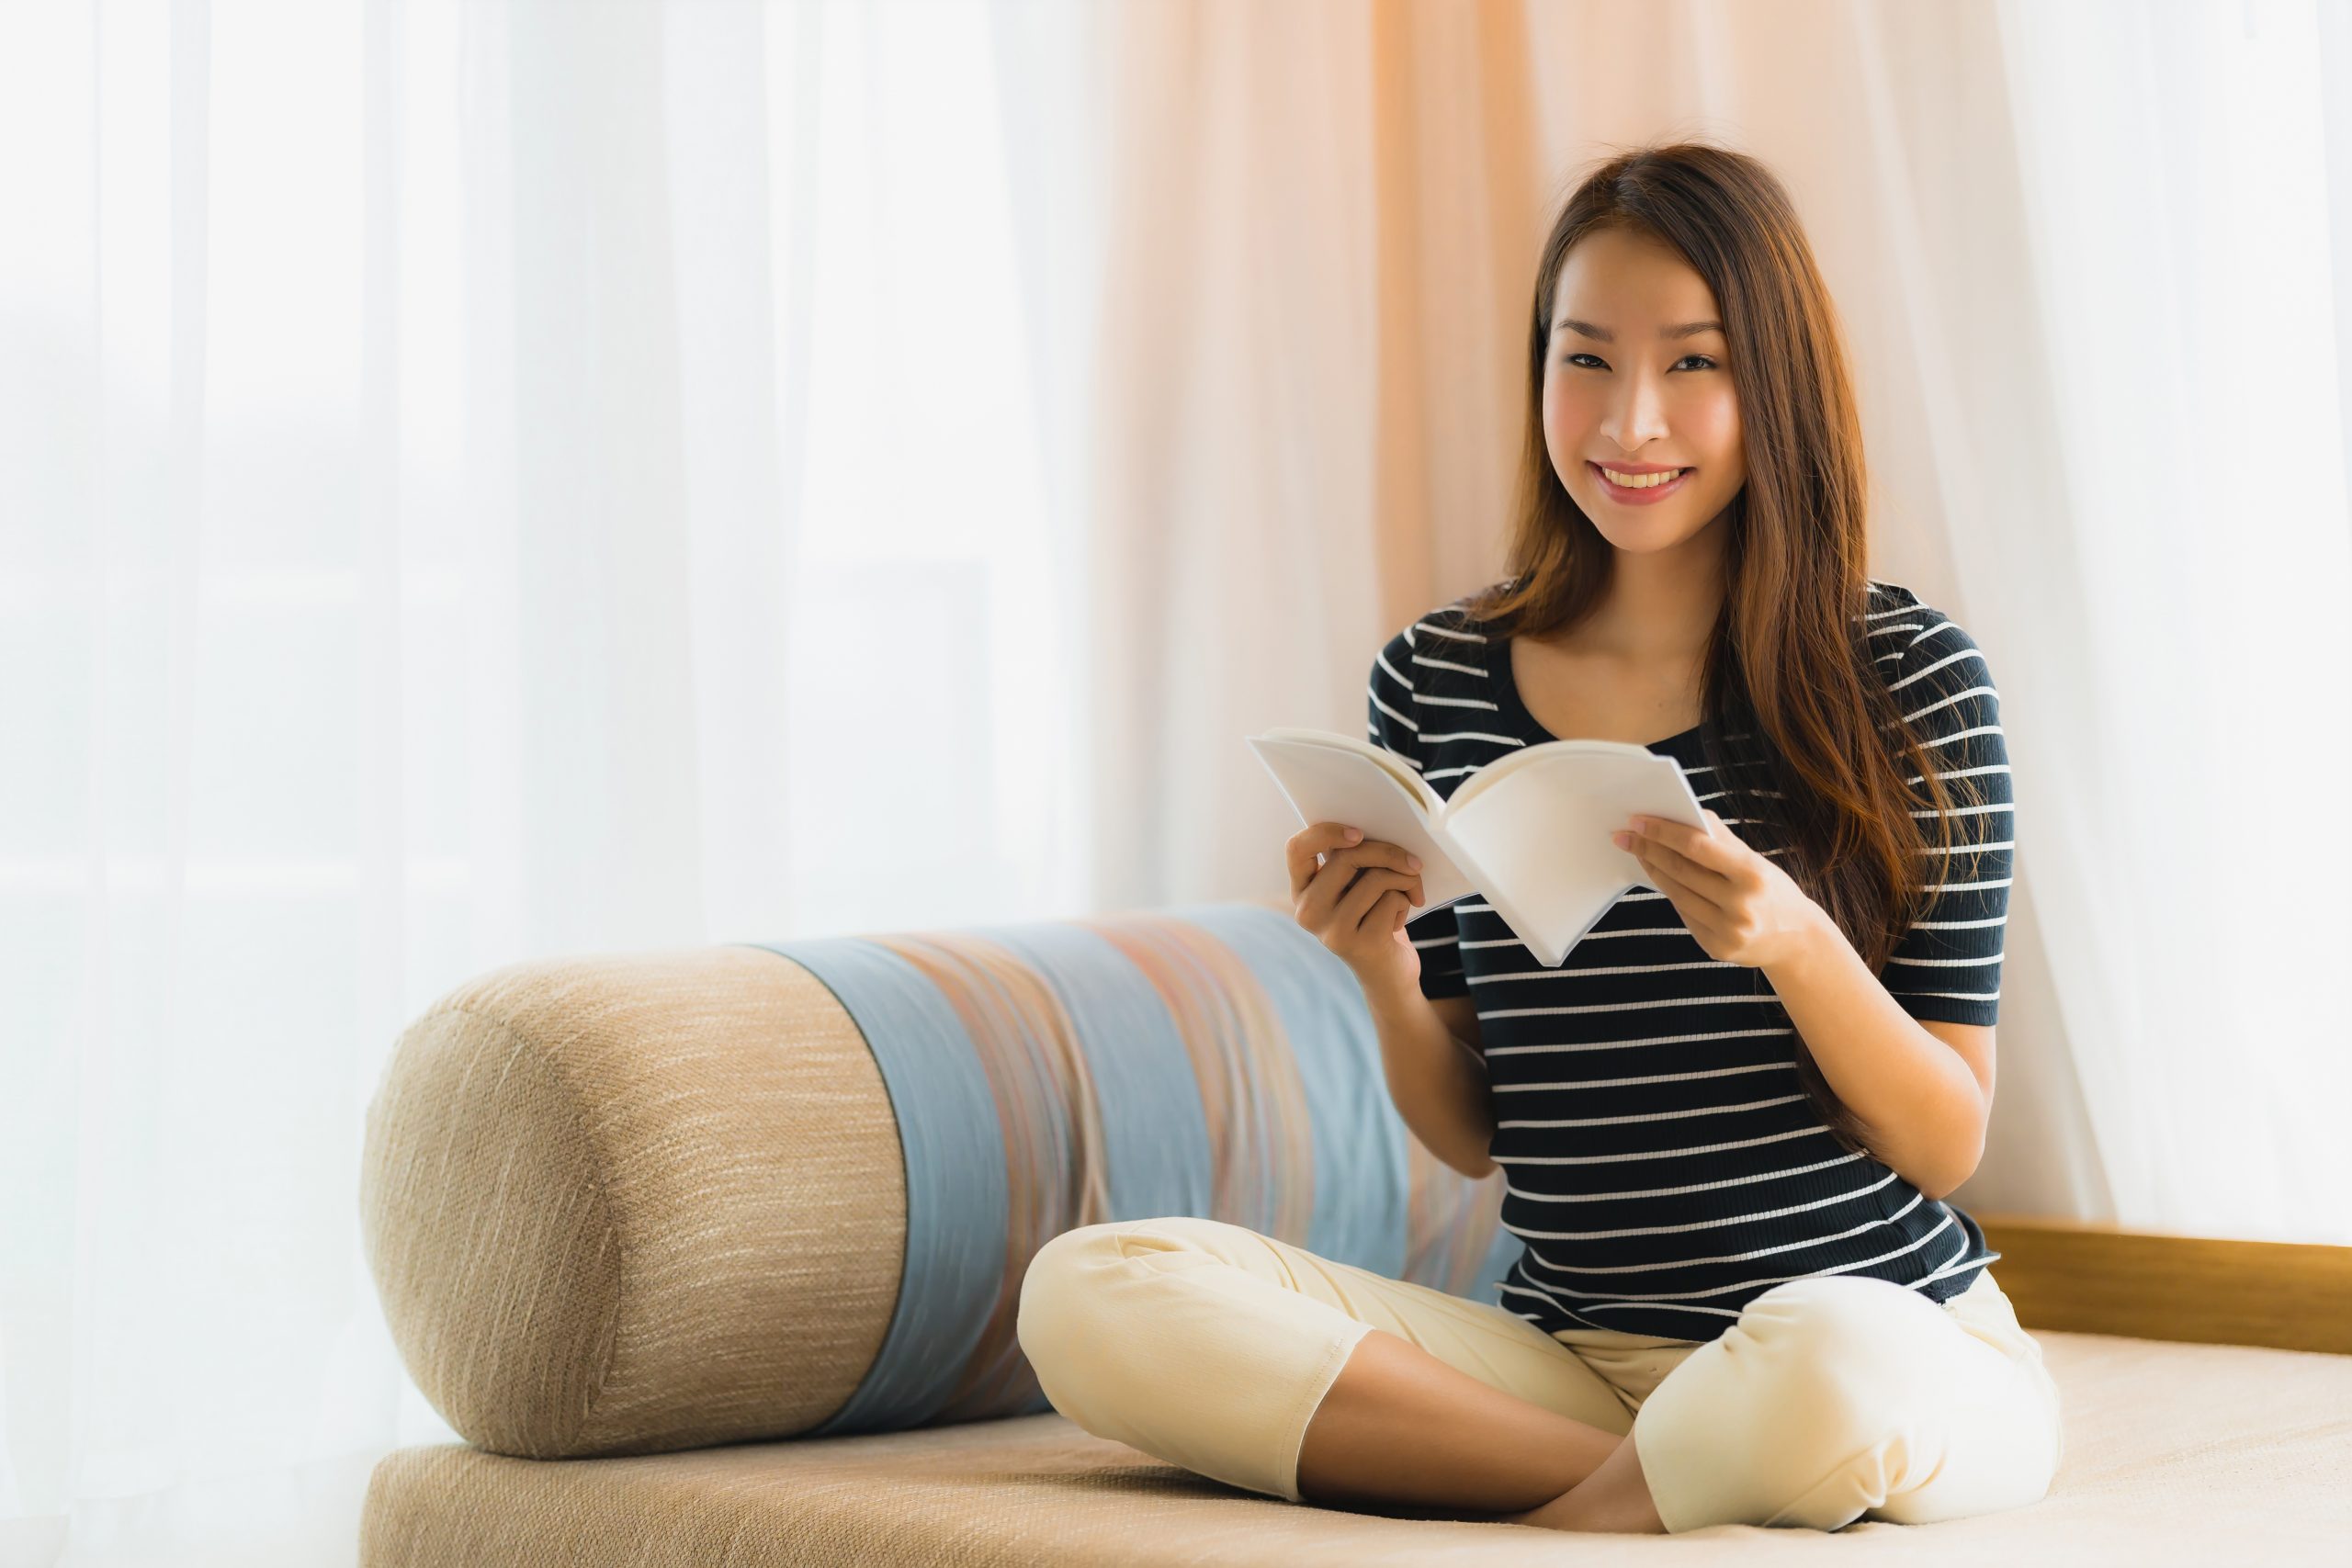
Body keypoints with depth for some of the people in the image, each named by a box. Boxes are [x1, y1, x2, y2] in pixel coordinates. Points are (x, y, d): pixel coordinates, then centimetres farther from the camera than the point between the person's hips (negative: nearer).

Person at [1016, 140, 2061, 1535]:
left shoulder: (1908, 680, -4)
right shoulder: (1435, 686, 4)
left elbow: (1949, 1146, -4)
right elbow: (1471, 1137, 10)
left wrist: (1796, 941, -22)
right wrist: (1385, 970, -10)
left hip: (1888, 1336, -4)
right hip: (1571, 1350, 4)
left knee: (1826, 1366, -41)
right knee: (1089, 1293, -15)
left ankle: (1560, 1510, -9)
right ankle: (1648, 1477, -15)